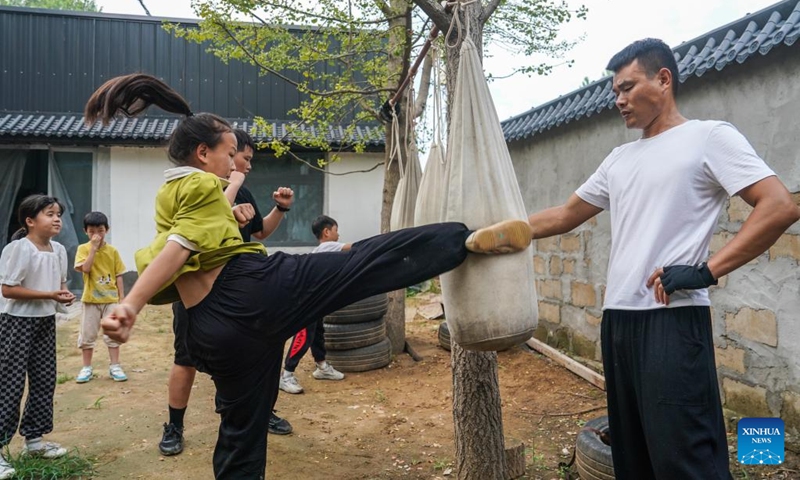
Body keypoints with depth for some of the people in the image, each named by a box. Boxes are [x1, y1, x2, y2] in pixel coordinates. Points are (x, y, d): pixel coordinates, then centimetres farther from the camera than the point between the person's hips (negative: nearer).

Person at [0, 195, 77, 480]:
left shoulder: (59, 250, 3)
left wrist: (64, 294, -6)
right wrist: (49, 295, -24)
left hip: (46, 321, 8)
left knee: (44, 380, 12)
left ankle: (34, 439, 26)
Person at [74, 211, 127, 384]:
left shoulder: (112, 251, 1)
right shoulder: (83, 249, -3)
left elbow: (118, 276, 4)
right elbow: (85, 268, -20)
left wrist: (121, 298, 1)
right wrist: (93, 247, -20)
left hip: (111, 299, 1)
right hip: (91, 299, -1)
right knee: (87, 335, 6)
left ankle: (114, 366, 13)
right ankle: (87, 368, 19)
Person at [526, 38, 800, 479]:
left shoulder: (708, 137, -2)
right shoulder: (619, 159, 18)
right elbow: (563, 216, 21)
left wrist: (707, 271, -17)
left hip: (672, 320, -7)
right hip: (617, 318, 8)